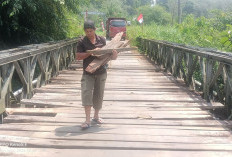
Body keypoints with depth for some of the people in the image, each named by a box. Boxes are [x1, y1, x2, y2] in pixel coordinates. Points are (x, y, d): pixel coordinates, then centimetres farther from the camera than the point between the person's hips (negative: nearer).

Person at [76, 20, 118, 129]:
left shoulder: (102, 40, 4)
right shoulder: (82, 42, -4)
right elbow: (78, 56, -12)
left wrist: (113, 54, -7)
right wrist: (91, 52, -23)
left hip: (101, 72, 3)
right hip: (88, 73, -3)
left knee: (98, 95, 11)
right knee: (86, 93, -16)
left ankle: (96, 116, 29)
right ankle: (87, 120, -14)